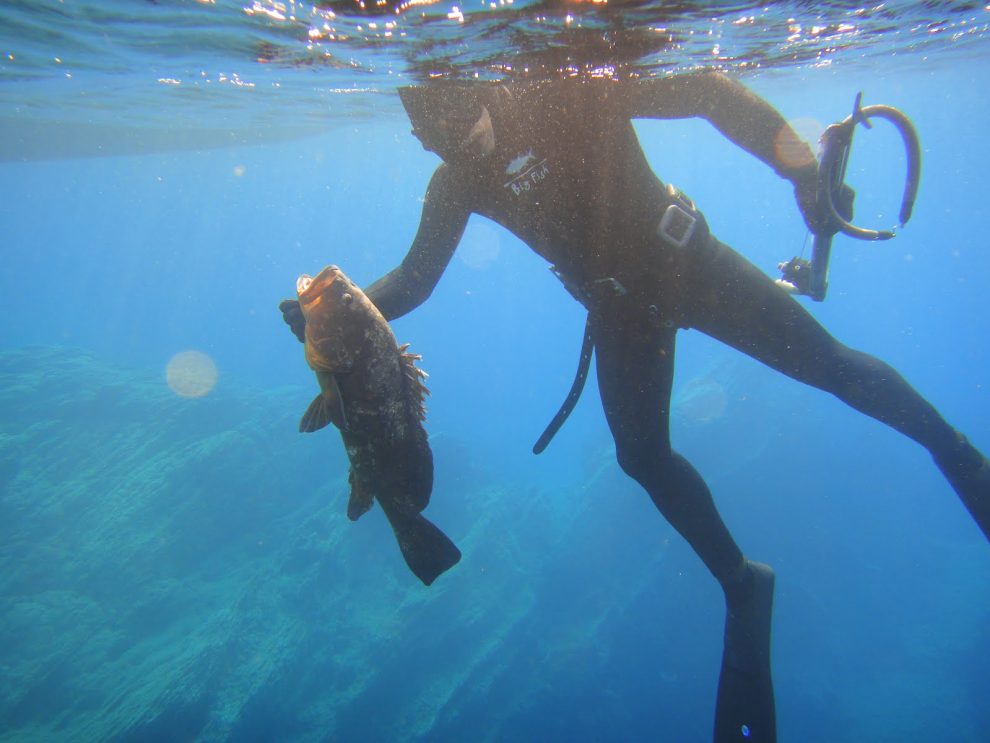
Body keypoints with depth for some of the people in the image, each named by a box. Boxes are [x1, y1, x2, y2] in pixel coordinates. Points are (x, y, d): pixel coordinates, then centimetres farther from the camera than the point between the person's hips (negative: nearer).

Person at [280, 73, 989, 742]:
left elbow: (708, 90, -21)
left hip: (689, 264, -3)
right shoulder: (455, 182, -6)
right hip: (619, 306, 3)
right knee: (642, 455, -5)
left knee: (825, 362, 0)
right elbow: (414, 278, -2)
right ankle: (742, 589, 18)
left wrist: (802, 165, -35)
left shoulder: (572, 89, -20)